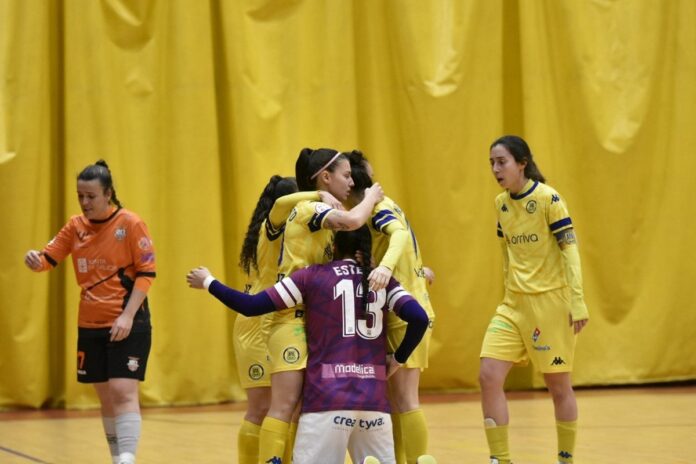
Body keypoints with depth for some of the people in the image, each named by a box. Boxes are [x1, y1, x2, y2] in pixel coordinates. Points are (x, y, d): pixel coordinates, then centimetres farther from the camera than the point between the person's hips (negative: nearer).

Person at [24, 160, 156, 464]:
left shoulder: (129, 223, -9)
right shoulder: (76, 226, 5)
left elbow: (146, 272, -9)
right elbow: (48, 258, 3)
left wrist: (128, 316, -17)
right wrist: (34, 259, -22)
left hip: (127, 325, -5)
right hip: (90, 325, 5)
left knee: (123, 392, -16)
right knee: (105, 397, 11)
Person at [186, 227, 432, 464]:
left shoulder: (312, 276, 4)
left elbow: (251, 306, 2)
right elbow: (419, 318, -3)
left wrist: (208, 283, 16)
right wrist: (398, 359, 12)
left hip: (328, 399, -3)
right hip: (374, 398, 3)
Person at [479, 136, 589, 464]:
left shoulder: (548, 198, -11)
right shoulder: (501, 203, 8)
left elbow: (569, 249, -12)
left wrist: (577, 302, -17)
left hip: (550, 301, -6)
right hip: (513, 304, 6)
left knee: (558, 386, 4)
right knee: (488, 376, -8)